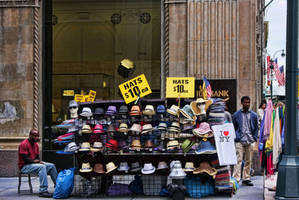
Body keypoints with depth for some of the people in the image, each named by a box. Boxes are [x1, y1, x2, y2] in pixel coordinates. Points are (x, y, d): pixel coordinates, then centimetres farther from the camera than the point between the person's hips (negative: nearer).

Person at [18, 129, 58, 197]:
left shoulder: (36, 144, 11)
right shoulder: (24, 144, -15)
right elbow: (25, 159, -21)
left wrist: (39, 161, -8)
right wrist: (35, 161, -17)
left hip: (34, 163, 9)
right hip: (24, 166, -9)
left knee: (52, 166, -2)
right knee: (42, 167, -32)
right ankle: (43, 191, -38)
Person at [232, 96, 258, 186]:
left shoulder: (254, 115, 10)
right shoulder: (236, 114, 5)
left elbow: (256, 128, 15)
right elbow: (233, 127, 9)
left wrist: (255, 138, 5)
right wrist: (235, 137, 0)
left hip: (250, 141, 3)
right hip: (239, 141, -3)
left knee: (248, 161, 7)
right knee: (238, 160, -11)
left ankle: (246, 178, 16)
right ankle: (236, 179, -15)